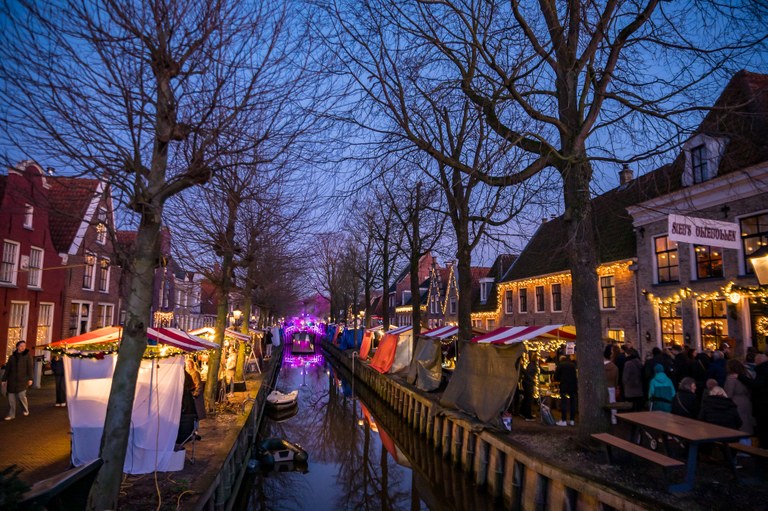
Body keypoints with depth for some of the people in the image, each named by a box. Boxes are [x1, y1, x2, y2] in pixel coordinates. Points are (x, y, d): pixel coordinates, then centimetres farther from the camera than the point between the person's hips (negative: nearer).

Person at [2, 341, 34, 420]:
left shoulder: (27, 355, 2)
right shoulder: (12, 357, 9)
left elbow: (29, 367, -1)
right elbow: (7, 369, 12)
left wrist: (30, 379, -7)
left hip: (22, 379, -3)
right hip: (12, 380, 3)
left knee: (21, 395, -8)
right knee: (11, 398, 1)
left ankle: (25, 410, 16)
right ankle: (11, 414, 10)